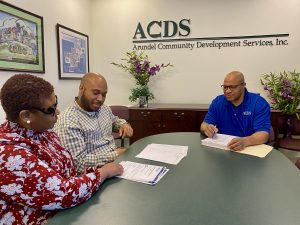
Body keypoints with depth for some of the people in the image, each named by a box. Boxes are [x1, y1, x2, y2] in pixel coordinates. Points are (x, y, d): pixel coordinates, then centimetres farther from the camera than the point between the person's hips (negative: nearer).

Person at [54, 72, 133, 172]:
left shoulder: (104, 108, 6)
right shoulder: (68, 122, -20)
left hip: (116, 162, 8)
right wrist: (115, 155, -20)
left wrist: (123, 124, 4)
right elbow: (80, 162, -23)